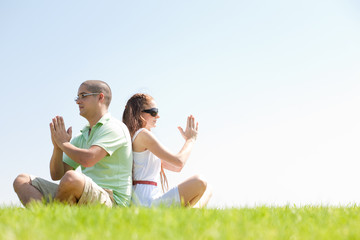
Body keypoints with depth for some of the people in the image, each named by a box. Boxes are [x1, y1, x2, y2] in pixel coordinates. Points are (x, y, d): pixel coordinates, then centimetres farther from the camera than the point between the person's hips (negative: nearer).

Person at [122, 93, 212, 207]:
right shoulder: (143, 134, -9)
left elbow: (176, 168, 23)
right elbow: (179, 161, -11)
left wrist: (188, 140, 17)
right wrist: (191, 139, 6)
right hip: (148, 202, -10)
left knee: (207, 191, 13)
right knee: (199, 182, -21)